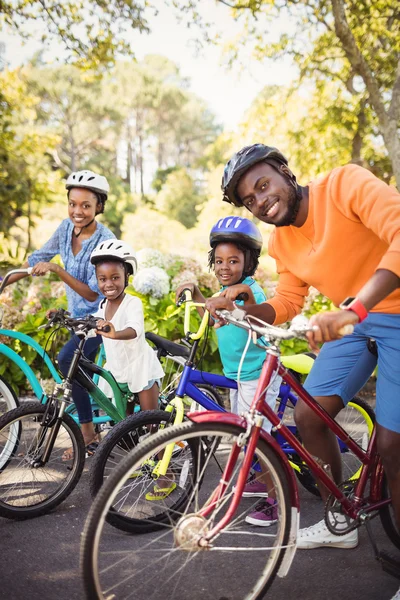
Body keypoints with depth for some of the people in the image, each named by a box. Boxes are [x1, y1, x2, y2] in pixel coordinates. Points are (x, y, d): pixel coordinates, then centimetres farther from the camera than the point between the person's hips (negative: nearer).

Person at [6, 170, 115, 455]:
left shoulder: (105, 241, -24)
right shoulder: (67, 228, -4)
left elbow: (92, 293, -26)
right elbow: (37, 260, 6)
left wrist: (56, 269, -33)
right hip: (79, 314, 7)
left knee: (67, 359, -25)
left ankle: (87, 429, -10)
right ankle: (90, 438, 26)